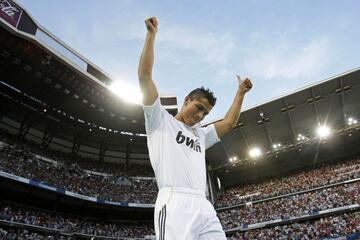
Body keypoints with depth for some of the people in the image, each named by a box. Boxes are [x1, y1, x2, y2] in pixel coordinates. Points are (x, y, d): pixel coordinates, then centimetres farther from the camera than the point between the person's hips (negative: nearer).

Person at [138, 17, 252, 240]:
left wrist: (241, 92, 38)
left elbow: (229, 122, 35)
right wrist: (151, 34, 11)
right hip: (175, 203, -6)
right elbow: (145, 77, 8)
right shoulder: (160, 120, 13)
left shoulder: (201, 135, 30)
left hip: (204, 206, 7)